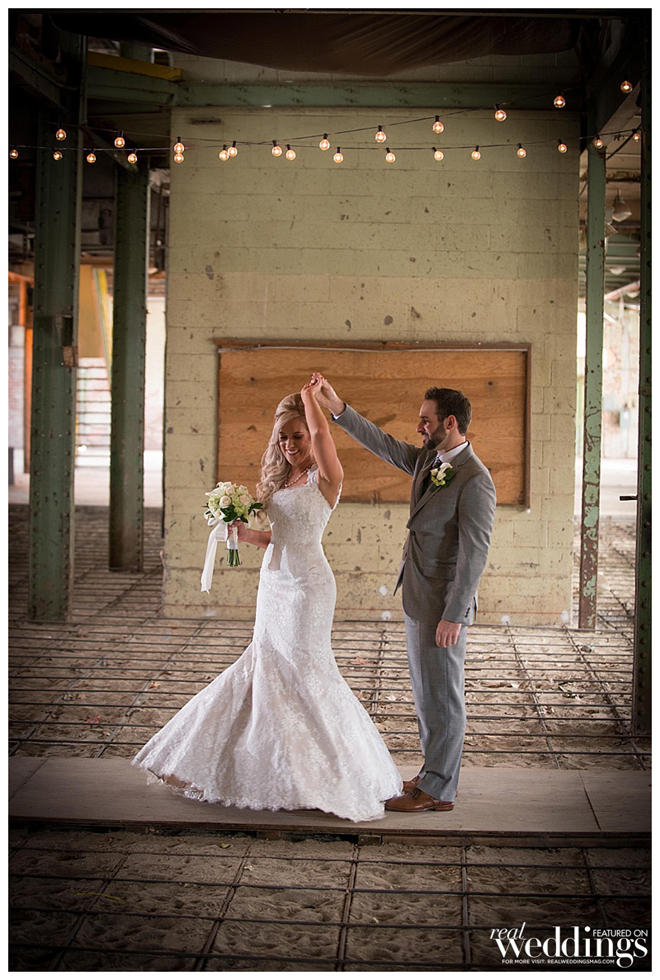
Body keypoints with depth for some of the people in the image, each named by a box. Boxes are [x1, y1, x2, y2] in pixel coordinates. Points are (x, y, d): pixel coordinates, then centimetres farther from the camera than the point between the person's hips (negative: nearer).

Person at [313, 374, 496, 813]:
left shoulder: (475, 480, -19)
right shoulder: (428, 459, 8)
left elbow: (475, 554, -21)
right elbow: (383, 444, 17)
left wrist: (453, 615, -22)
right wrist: (338, 408, 8)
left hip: (443, 604, -9)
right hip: (418, 597, 9)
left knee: (441, 694, 1)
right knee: (427, 691, 17)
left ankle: (438, 789, 10)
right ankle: (434, 772, 30)